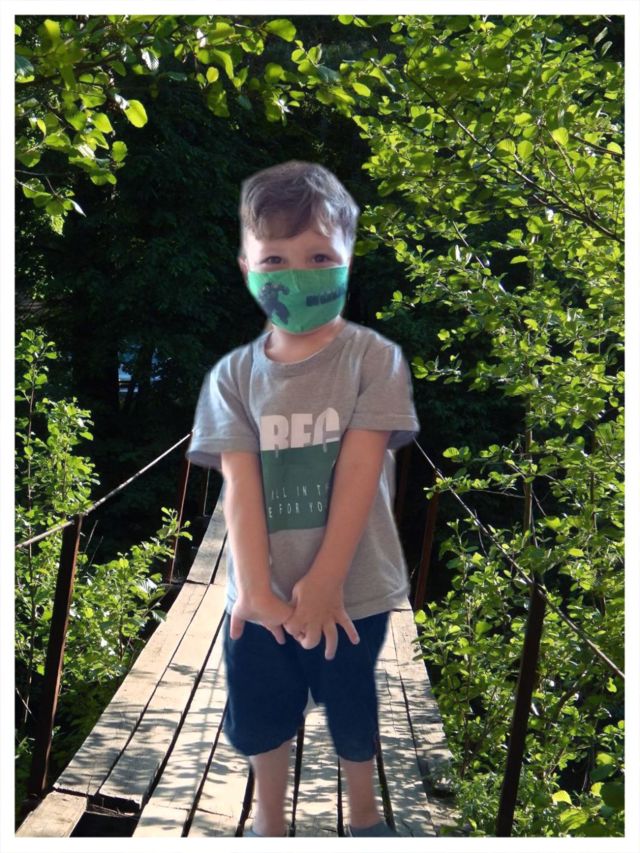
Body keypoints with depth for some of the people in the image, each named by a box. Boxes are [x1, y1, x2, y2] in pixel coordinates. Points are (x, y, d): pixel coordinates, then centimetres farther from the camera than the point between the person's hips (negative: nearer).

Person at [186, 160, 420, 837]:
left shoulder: (374, 359, -11)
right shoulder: (234, 376, -4)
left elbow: (358, 473, -16)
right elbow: (239, 486, -11)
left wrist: (325, 583, -19)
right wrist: (255, 588, -20)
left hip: (352, 591, -2)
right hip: (261, 596, 2)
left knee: (353, 718, 19)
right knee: (261, 717, 19)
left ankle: (364, 814, 45)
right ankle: (268, 820, 44)